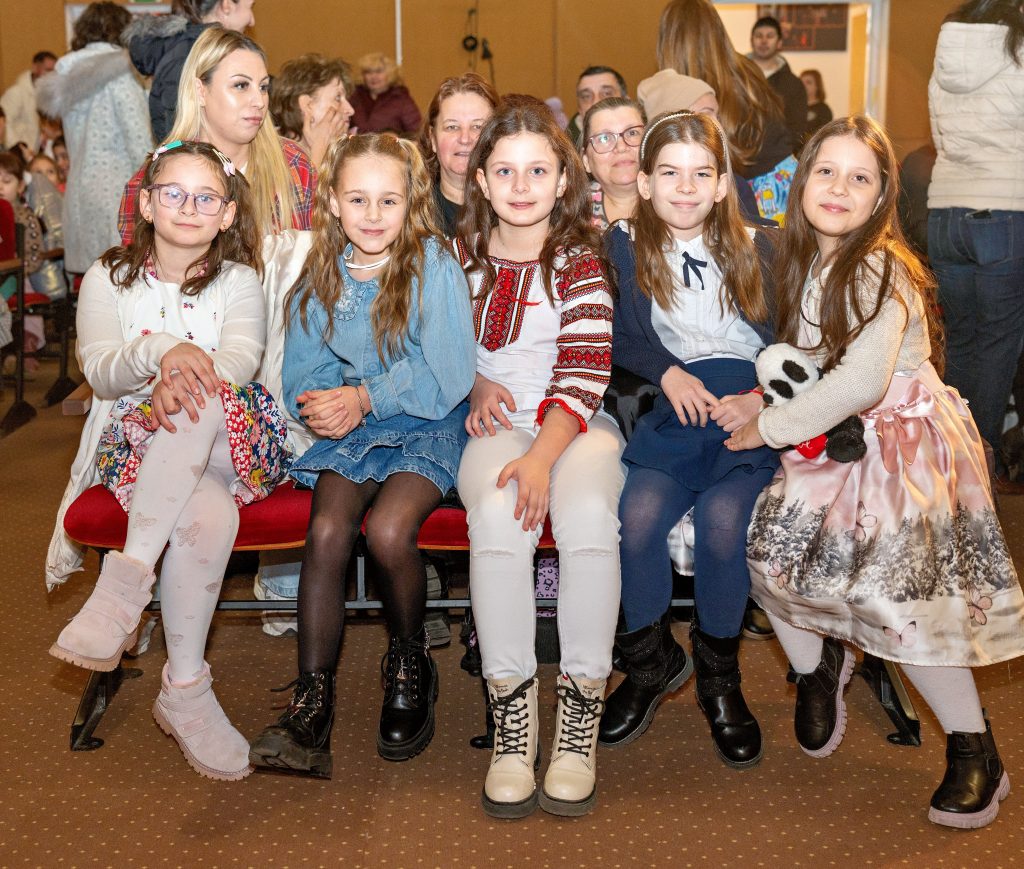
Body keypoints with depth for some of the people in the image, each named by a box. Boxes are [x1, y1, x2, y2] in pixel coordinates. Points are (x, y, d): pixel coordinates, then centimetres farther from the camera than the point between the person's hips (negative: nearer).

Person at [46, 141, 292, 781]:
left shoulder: (239, 281, 15)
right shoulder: (108, 279, 15)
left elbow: (241, 358, -7)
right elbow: (99, 370, -4)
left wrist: (188, 373, -32)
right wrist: (162, 350, -27)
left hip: (227, 445, 1)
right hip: (133, 441, 0)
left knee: (201, 404, -38)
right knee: (209, 515, -35)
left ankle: (126, 580, -36)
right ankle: (187, 691, -27)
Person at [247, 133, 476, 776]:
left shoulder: (435, 265, -8)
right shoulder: (321, 276, 6)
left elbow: (448, 375, -12)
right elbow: (302, 370, 10)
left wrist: (366, 397, -16)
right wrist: (320, 404, -13)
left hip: (429, 427, -3)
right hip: (350, 430, 4)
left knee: (388, 530, -29)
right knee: (327, 530, -24)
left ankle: (411, 663, 0)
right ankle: (312, 700, -14)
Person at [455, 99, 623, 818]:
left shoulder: (580, 259, 0)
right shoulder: (462, 254, 9)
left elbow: (585, 373, -10)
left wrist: (542, 456, -25)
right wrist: (475, 387, -3)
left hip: (577, 423, -1)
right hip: (495, 424, 1)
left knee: (586, 509, -34)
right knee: (497, 511, -33)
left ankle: (581, 716, -22)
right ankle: (512, 716, -24)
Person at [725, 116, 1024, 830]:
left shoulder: (884, 269, -16)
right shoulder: (803, 261, 7)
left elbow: (859, 382, -25)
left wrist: (769, 427, -16)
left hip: (905, 437, -7)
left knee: (892, 582, -20)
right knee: (766, 542, -12)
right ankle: (818, 662, 17)